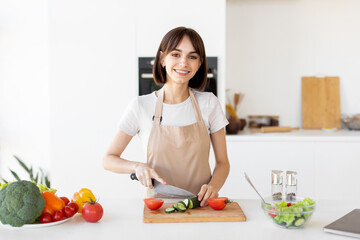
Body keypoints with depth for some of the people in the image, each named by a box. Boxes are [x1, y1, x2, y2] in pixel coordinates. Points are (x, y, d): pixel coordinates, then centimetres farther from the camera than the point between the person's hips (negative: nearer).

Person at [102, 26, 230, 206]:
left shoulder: (209, 104, 3)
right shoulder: (141, 106, -1)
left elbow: (222, 162, 7)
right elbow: (108, 159, 6)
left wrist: (213, 187, -13)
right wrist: (138, 166, -13)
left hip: (200, 205, 2)